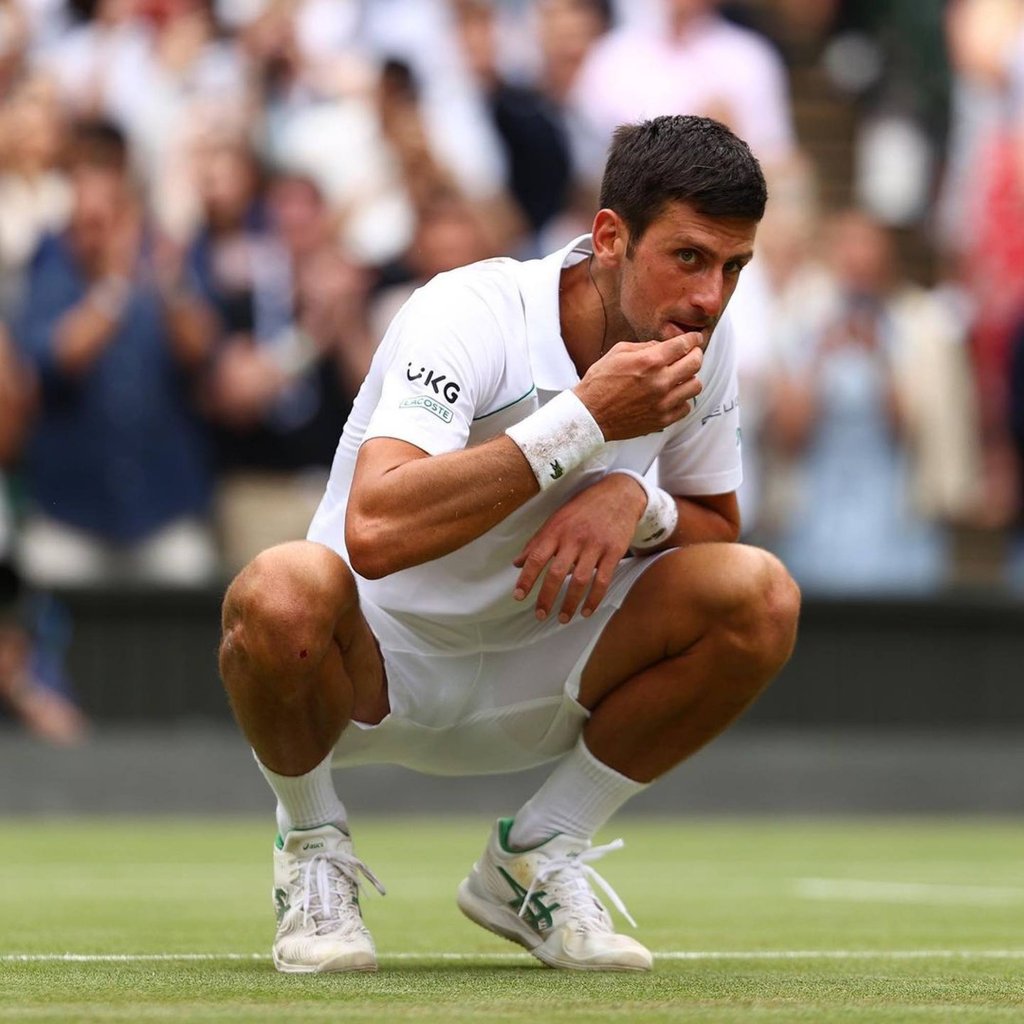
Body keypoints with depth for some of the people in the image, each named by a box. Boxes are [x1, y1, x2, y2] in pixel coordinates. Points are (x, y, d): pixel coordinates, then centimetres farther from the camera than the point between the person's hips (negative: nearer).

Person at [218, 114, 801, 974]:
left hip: (534, 677, 5)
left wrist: (635, 500, -18)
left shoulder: (703, 340, -7)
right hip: (381, 663, -5)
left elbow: (717, 521, 8)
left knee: (759, 596, -18)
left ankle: (536, 857, 1)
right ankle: (313, 848, -6)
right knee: (285, 590, -40)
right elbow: (376, 530, -40)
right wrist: (585, 420, -38)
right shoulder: (467, 316, -26)